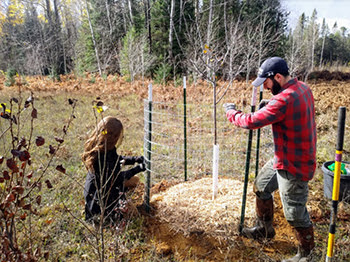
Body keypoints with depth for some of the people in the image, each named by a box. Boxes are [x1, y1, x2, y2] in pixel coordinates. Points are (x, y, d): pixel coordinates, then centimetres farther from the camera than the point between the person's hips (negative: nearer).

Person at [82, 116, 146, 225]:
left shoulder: (108, 148, -6)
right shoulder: (100, 156, -34)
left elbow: (117, 159, 13)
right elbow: (116, 177, -25)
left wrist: (134, 159, -2)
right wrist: (138, 168, -20)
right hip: (97, 195, -10)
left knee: (134, 181, 14)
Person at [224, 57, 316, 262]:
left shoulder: (285, 99, -29)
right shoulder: (302, 88, 2)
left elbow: (251, 122, -29)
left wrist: (231, 111, -10)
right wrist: (270, 107, 3)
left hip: (294, 166, -10)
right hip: (284, 158, 10)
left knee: (295, 213, 4)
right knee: (261, 187, 22)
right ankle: (265, 229, 41)